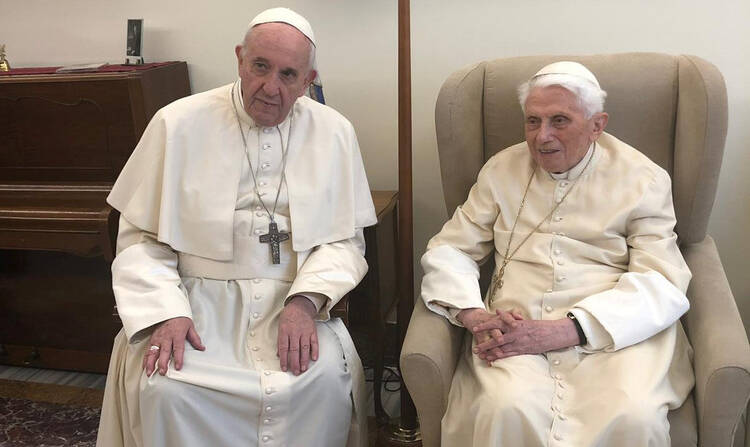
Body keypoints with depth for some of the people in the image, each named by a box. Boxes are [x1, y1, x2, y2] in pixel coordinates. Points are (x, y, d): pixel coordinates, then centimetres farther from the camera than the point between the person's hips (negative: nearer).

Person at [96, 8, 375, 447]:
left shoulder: (335, 133, 4)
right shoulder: (178, 124, 0)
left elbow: (346, 240, 4)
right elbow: (140, 237, 2)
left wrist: (304, 301, -14)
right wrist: (166, 312, -14)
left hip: (294, 300, 1)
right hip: (198, 298, 0)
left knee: (326, 377, -26)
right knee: (162, 387, -26)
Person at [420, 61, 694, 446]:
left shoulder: (644, 179, 5)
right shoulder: (501, 169, 13)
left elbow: (663, 283, -5)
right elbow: (448, 249, 12)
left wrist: (563, 331, -19)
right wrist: (472, 314, -11)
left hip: (616, 329, 0)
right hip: (516, 325, 1)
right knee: (507, 411, -31)